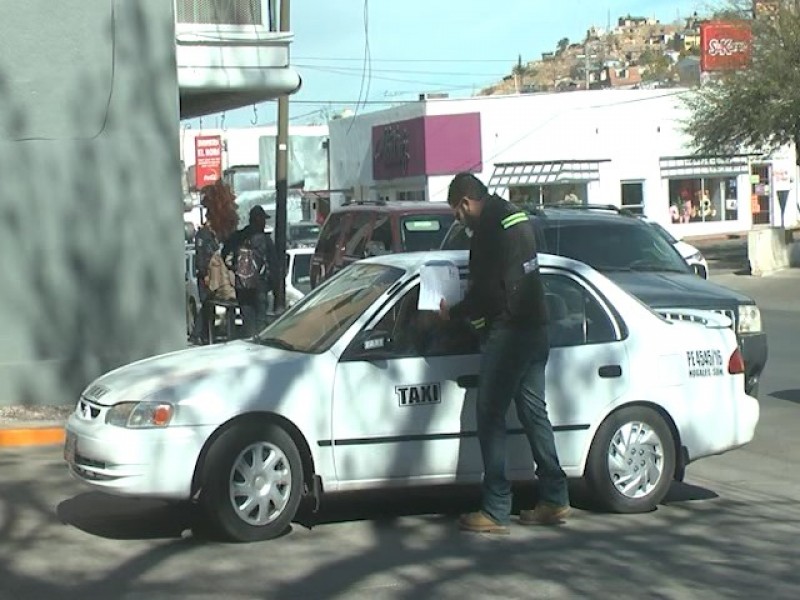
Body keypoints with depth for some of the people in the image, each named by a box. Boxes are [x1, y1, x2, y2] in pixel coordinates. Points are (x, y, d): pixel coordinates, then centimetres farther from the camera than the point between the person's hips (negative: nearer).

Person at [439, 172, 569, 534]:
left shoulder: (489, 230, -15)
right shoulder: (517, 218, 14)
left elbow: (485, 292, -18)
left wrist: (453, 313, -3)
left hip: (507, 333, -10)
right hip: (535, 329, 10)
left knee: (490, 417, -4)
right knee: (534, 413, 14)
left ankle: (496, 511, -4)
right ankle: (554, 500, 19)